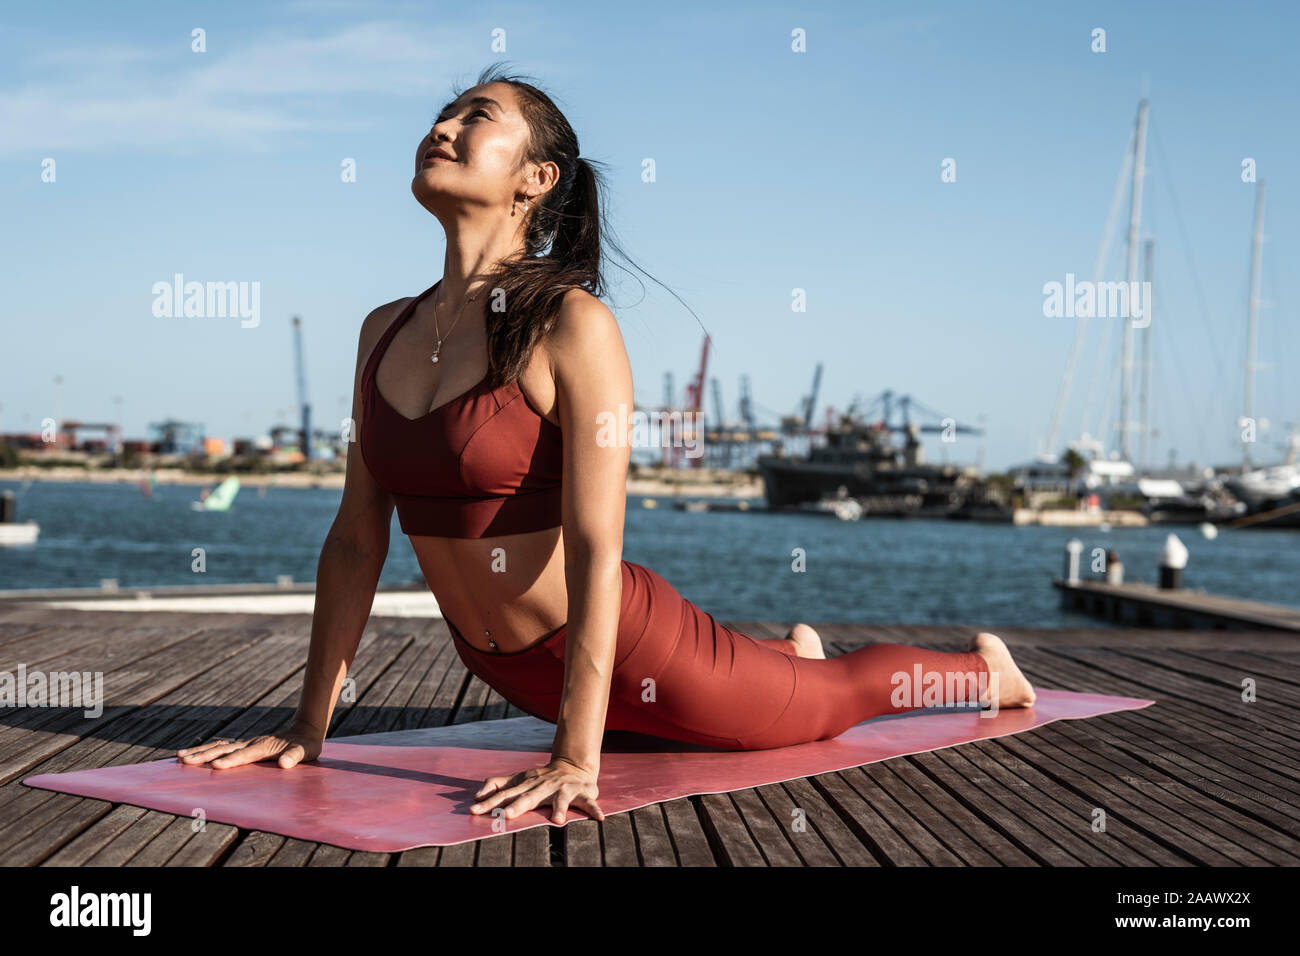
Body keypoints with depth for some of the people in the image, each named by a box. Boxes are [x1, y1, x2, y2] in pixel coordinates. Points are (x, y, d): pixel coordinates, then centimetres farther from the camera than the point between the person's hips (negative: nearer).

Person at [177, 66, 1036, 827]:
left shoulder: (571, 324, -24)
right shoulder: (385, 332, -4)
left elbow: (596, 548, -30)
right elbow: (357, 539, 0)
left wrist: (577, 759, -35)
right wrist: (311, 724, -1)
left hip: (628, 647, -6)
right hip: (511, 670, 6)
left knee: (832, 696, 20)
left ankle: (982, 667, 51)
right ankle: (792, 649, 67)